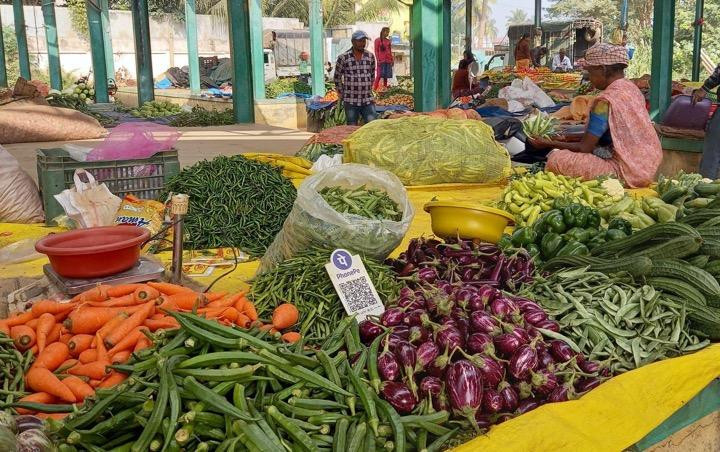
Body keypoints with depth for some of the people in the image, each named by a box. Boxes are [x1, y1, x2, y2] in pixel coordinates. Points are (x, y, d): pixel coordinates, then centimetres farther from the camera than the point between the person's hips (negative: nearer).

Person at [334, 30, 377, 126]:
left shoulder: (370, 56, 6)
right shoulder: (343, 58, -5)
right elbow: (337, 77, 5)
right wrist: (341, 93, 6)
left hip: (368, 100, 3)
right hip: (350, 101, -2)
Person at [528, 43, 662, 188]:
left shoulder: (605, 101, -19)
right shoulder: (631, 87, 8)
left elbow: (584, 147, -13)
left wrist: (549, 144, -2)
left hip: (627, 172, -9)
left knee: (556, 160, -14)